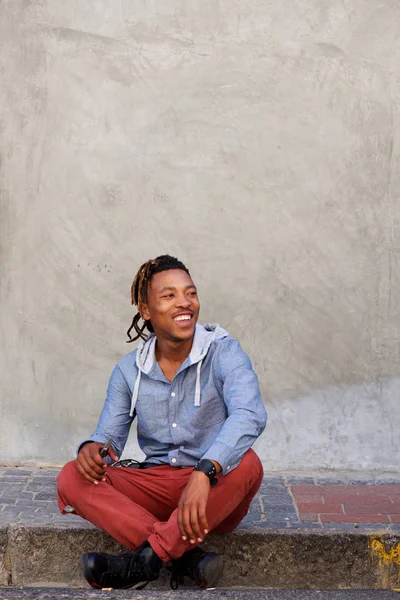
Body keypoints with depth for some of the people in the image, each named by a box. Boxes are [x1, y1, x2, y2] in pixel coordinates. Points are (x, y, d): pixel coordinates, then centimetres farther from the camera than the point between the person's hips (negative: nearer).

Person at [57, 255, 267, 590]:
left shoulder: (223, 352, -10)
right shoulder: (129, 370, 4)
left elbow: (249, 415, -28)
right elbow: (109, 435, 6)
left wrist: (204, 474, -45)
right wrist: (92, 448, -22)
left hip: (214, 492, -3)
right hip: (156, 484, 4)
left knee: (246, 464, -36)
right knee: (72, 478, -18)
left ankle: (143, 562, -30)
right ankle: (185, 557, -30)